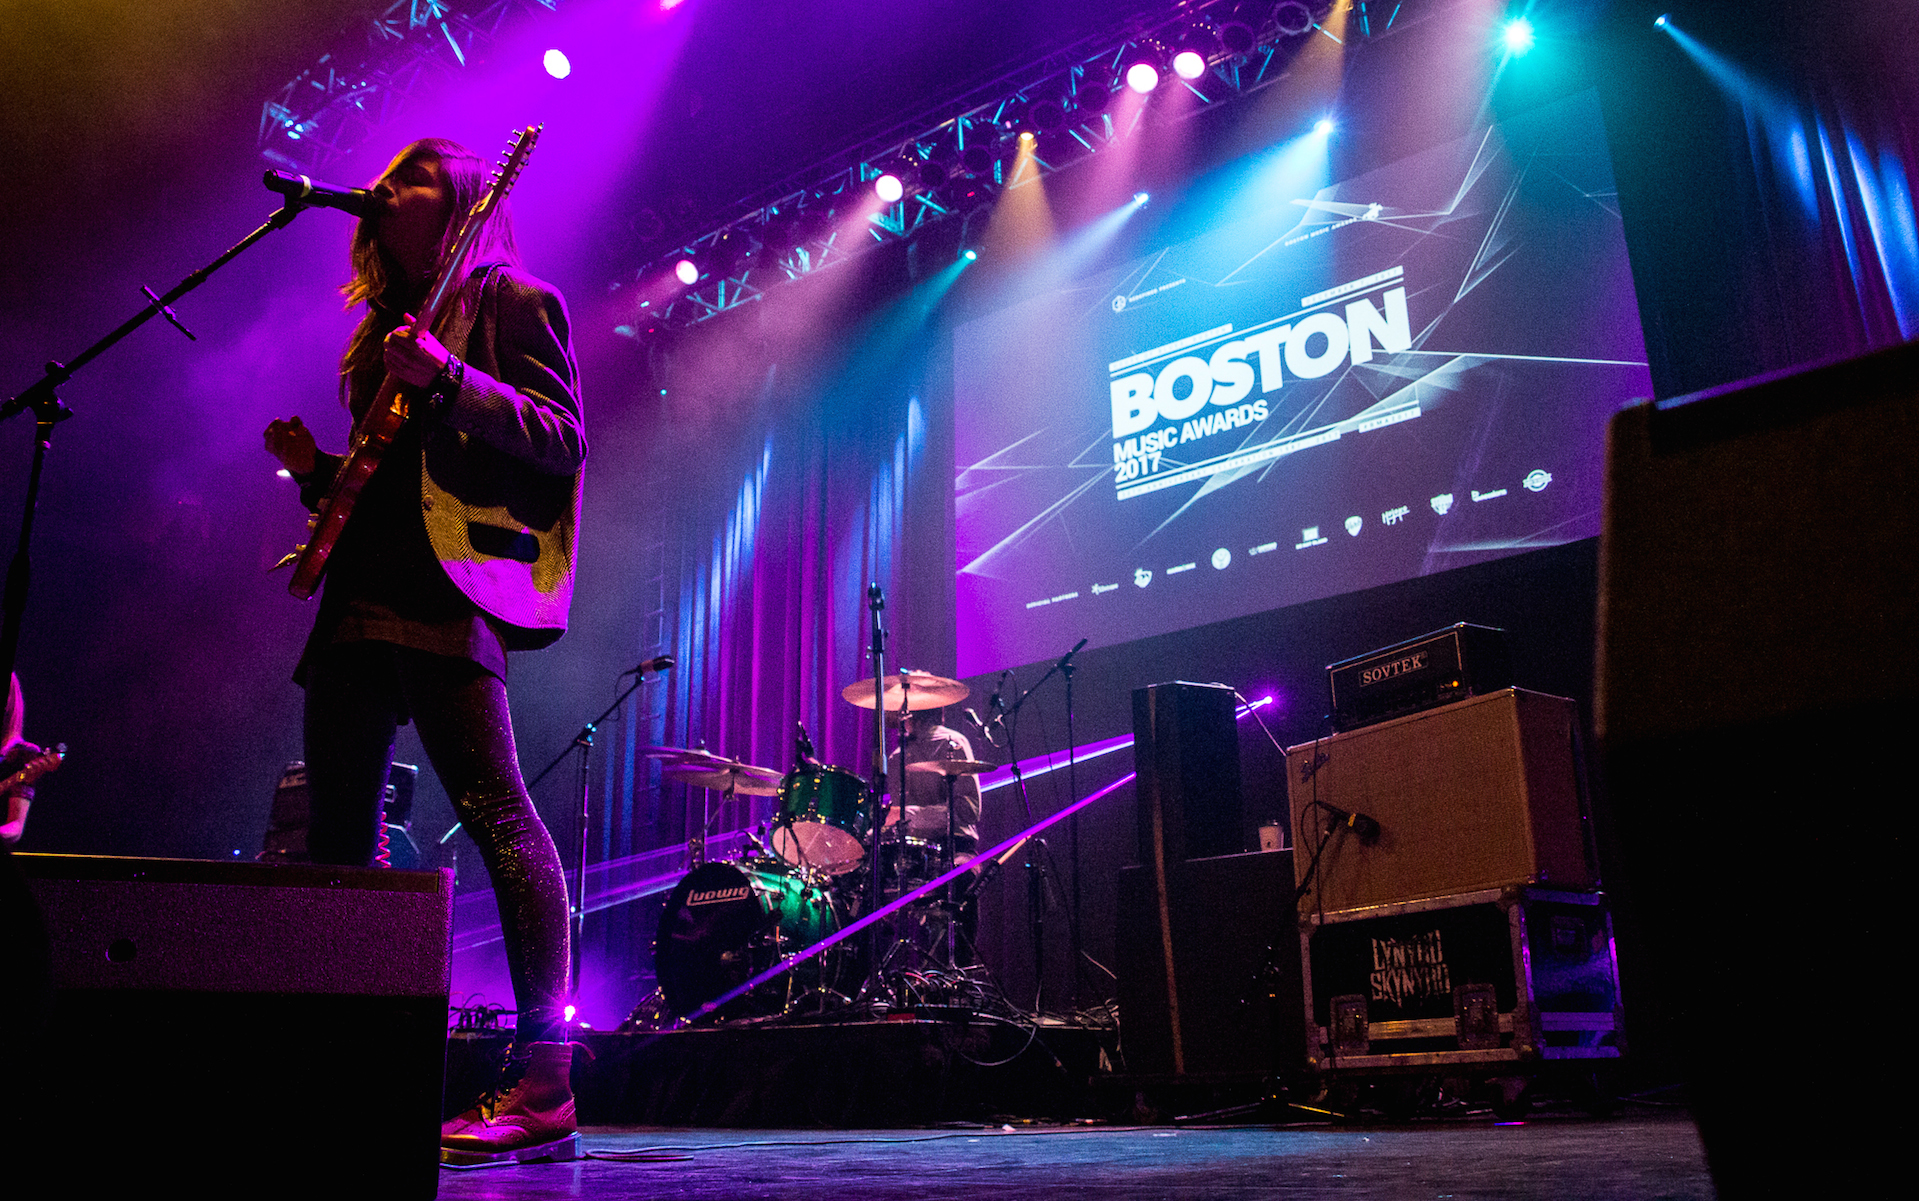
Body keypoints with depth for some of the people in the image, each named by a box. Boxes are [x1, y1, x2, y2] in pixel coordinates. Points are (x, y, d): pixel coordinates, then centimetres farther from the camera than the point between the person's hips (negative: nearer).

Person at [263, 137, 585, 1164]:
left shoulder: (515, 303, 6)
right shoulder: (385, 327, 28)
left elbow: (563, 442, -8)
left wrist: (450, 380, -18)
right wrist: (315, 469, 10)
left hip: (446, 588, -9)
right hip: (361, 593, 9)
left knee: (493, 810, -17)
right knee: (338, 829, 7)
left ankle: (543, 1085, -18)